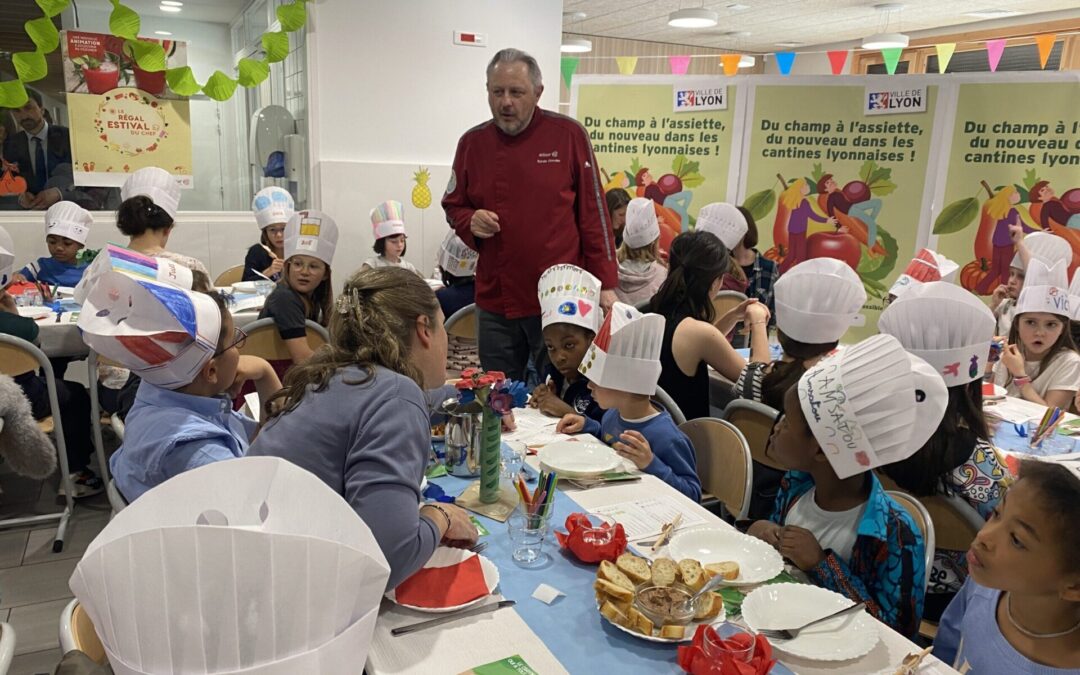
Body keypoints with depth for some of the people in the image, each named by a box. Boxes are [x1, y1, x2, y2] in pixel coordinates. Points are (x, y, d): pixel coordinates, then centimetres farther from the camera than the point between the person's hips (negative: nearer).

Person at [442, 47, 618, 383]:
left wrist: (605, 282, -5)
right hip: (495, 304, 3)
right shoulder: (472, 142, 6)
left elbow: (593, 212, -2)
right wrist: (470, 222, -6)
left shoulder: (569, 135, -3)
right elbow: (453, 206, 17)